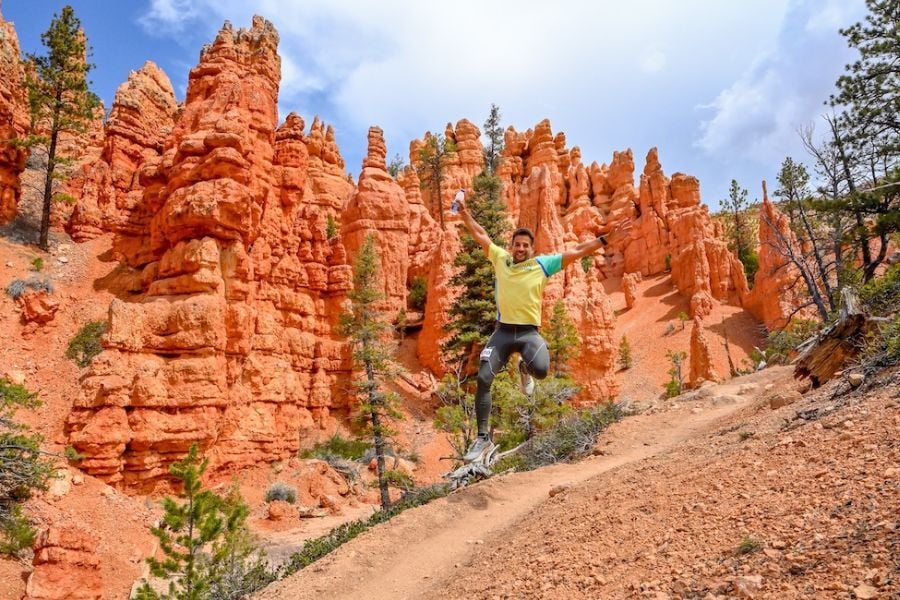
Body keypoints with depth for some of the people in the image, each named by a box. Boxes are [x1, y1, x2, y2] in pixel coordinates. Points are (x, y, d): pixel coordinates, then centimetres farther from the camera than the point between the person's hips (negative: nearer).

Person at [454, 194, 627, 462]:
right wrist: (464, 213, 19)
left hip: (529, 332, -2)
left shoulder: (543, 264, 2)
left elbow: (577, 251, 2)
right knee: (483, 379, -9)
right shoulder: (500, 259, 7)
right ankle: (483, 438, 3)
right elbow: (480, 235, 17)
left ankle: (525, 369, 13)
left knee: (541, 370, -29)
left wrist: (604, 239, -1)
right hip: (503, 331, 2)